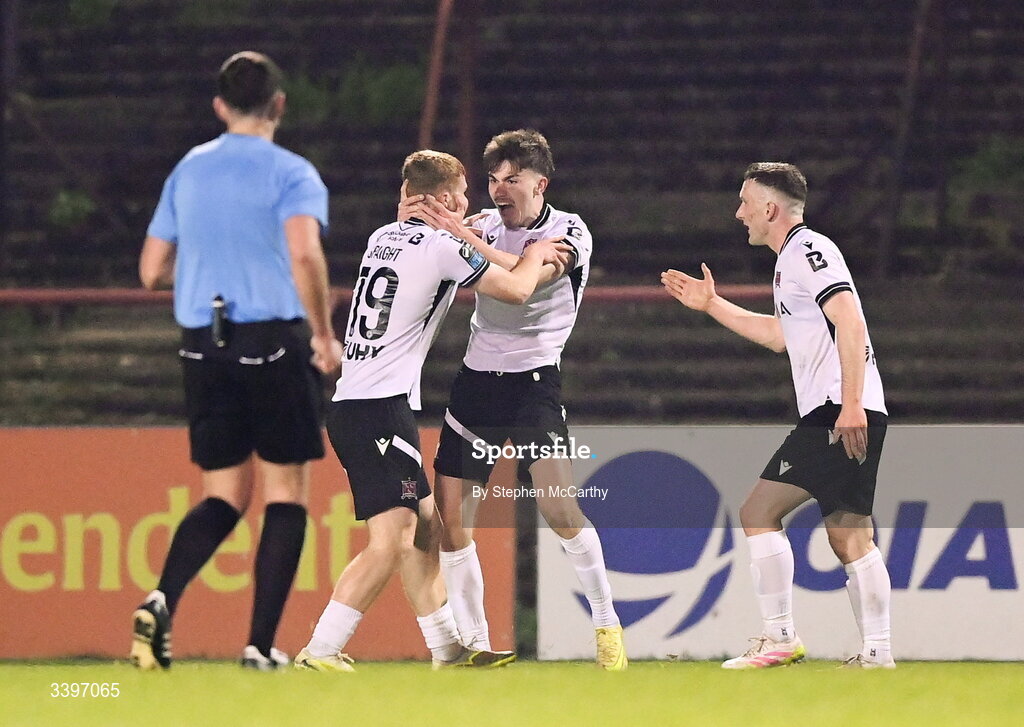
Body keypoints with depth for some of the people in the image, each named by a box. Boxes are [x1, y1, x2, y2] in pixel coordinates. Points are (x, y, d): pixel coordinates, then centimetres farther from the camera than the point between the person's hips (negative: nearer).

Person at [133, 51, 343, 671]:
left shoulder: (188, 171, 12)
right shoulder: (291, 174, -4)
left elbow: (153, 272, 14)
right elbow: (304, 253, -22)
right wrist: (326, 335, -12)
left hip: (202, 347, 5)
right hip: (274, 341, -5)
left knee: (225, 496, 11)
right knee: (287, 491, 5)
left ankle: (162, 600, -14)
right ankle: (262, 643, -2)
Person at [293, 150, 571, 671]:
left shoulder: (384, 237, 17)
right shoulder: (442, 248, -8)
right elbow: (515, 291, 0)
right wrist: (535, 256, 22)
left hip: (352, 404, 10)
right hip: (382, 408, -10)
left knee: (426, 529, 16)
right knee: (391, 540, -15)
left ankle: (448, 649, 19)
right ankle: (318, 655, -22)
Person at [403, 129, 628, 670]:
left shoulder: (569, 232, -6)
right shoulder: (486, 225, 9)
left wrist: (462, 235, -31)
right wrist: (413, 219, -13)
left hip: (533, 382, -5)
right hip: (475, 380, 5)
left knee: (562, 511, -19)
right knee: (449, 519, -1)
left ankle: (607, 625, -5)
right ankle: (474, 643, 8)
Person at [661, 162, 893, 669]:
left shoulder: (808, 251, -7)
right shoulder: (793, 258, 24)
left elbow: (850, 321, -18)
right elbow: (780, 335, 38)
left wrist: (851, 403, -26)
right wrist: (711, 305, 40)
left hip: (837, 415, -10)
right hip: (844, 415, 10)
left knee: (758, 511, -9)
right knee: (850, 539, 7)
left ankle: (780, 638, -11)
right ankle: (877, 654, 3)